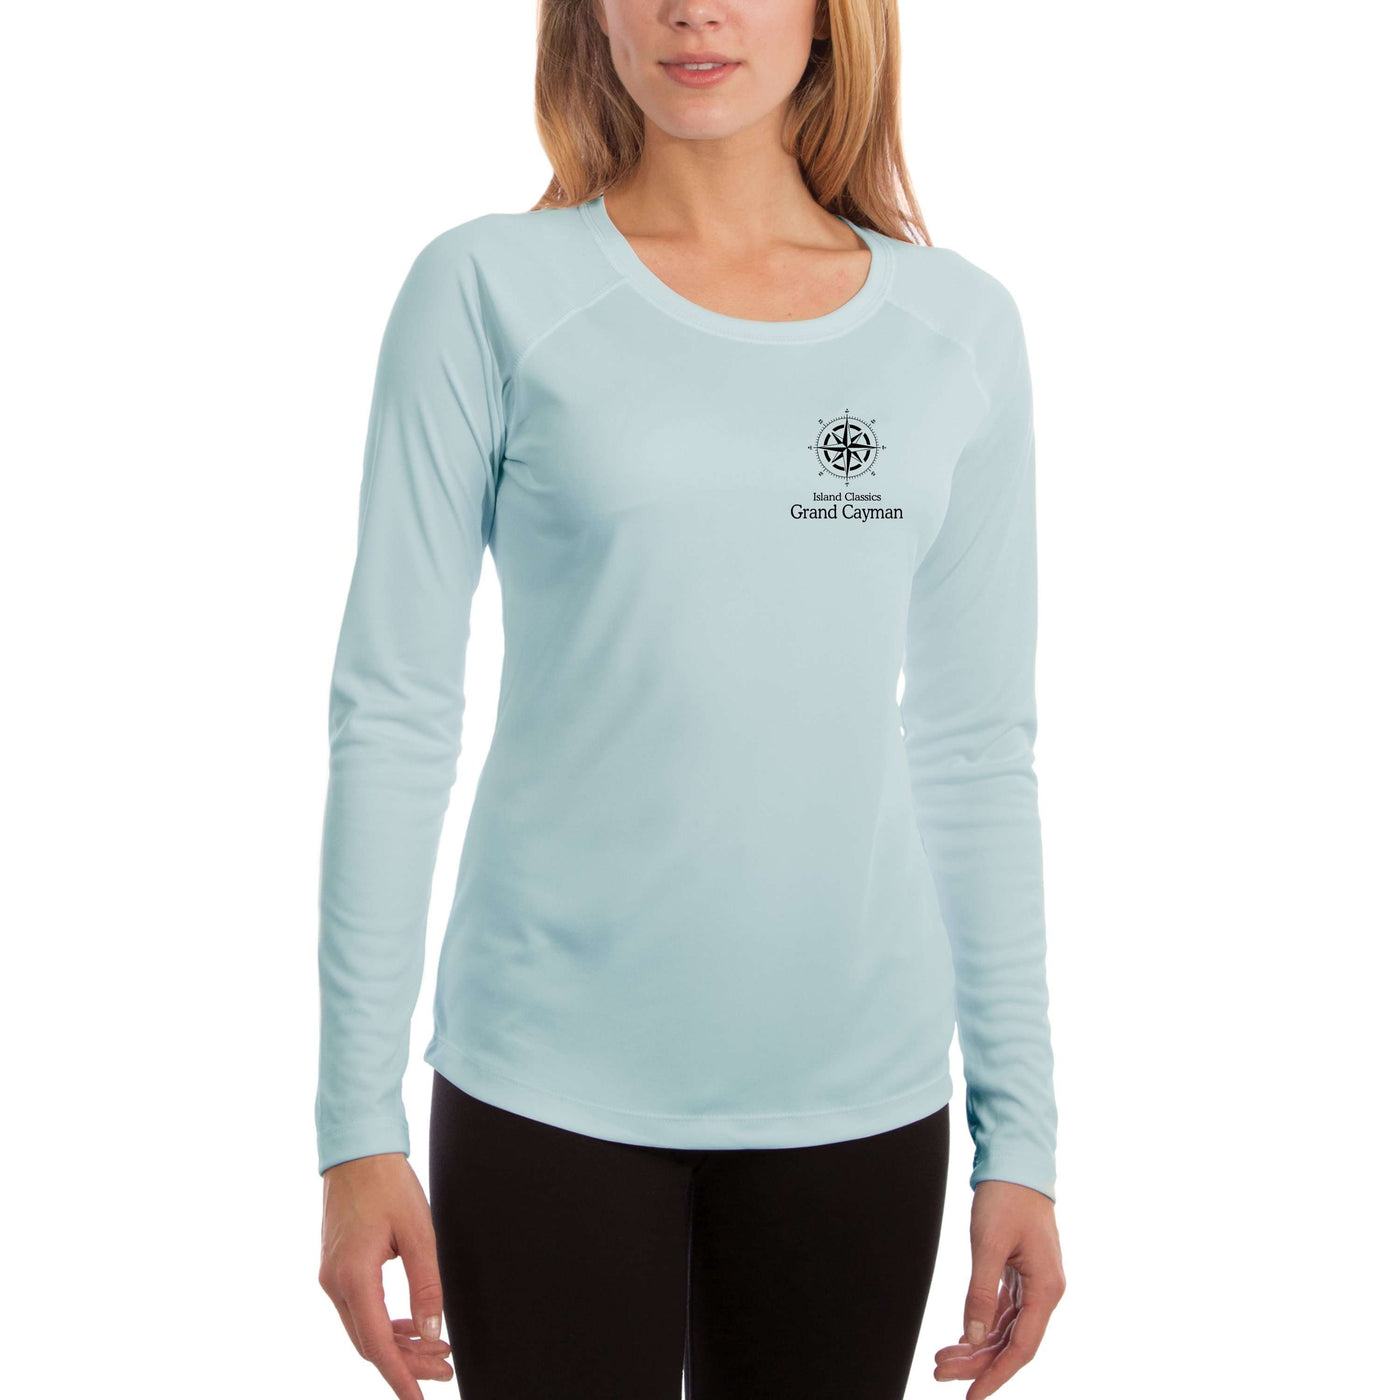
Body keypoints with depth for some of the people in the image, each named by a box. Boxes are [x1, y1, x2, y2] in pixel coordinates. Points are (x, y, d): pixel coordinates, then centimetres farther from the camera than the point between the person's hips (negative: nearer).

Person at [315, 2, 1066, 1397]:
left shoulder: (959, 327, 5)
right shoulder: (490, 290, -3)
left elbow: (977, 746, 7)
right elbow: (392, 715, -3)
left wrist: (1020, 1128, 5)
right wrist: (358, 1125, -5)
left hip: (861, 1085, 3)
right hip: (553, 1079, -2)